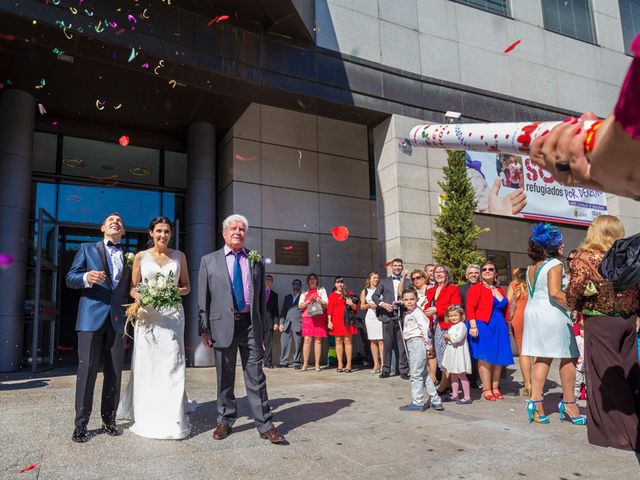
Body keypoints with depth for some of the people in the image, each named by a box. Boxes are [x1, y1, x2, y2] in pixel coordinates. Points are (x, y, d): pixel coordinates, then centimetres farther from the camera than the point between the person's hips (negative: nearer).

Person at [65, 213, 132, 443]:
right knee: (87, 370, -4)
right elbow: (70, 278, 3)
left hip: (118, 319, 3)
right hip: (92, 317, -3)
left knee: (114, 372, 5)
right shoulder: (87, 249, 11)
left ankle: (109, 420, 14)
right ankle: (81, 424, 4)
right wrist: (86, 277, -18)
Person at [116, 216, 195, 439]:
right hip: (147, 315, 0)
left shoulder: (179, 256, 9)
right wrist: (139, 296, -14)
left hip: (173, 314, 0)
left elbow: (186, 286, 13)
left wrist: (177, 291, -9)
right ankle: (147, 418, 13)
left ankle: (173, 419, 3)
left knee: (172, 364, -4)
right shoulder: (141, 256, 8)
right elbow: (132, 287, 8)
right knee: (146, 364, 0)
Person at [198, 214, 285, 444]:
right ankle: (225, 421, 25)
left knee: (256, 377, 2)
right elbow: (203, 298, 5)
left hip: (250, 324, 1)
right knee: (224, 377, 10)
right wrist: (205, 329, -1)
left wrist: (262, 326, 8)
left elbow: (261, 296, 12)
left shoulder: (256, 260, 10)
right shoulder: (209, 261, 7)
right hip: (223, 324, 0)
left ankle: (265, 425, 9)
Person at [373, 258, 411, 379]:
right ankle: (386, 370, 11)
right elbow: (374, 296, 8)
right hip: (388, 316, 1)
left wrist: (403, 302, -14)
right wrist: (382, 304, -10)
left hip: (402, 316, 0)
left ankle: (403, 370, 7)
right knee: (387, 344, 3)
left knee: (402, 344, 0)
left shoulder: (407, 282, 12)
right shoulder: (384, 282, 14)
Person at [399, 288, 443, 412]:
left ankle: (417, 403, 3)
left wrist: (427, 343, -17)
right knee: (423, 374, 15)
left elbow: (424, 326, -20)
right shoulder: (407, 314, 16)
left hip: (417, 342, -10)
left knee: (416, 374, -4)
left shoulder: (417, 312, -13)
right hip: (411, 344, 10)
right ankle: (435, 401, 22)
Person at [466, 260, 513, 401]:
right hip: (483, 326, -6)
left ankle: (495, 388, 18)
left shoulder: (500, 290, 16)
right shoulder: (476, 288, -4)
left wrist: (506, 327, 12)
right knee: (485, 357, -5)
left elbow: (505, 310, 17)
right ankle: (487, 389, 2)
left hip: (499, 327, 6)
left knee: (499, 358, 6)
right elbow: (470, 308, -12)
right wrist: (473, 326, -21)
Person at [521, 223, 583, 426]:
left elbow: (533, 293, 11)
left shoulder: (531, 267, 14)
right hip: (552, 313, -8)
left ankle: (535, 401, 2)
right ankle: (569, 404, 13)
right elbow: (555, 292, -21)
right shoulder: (554, 264, -10)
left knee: (542, 358, 8)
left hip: (532, 312, 8)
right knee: (568, 358, 6)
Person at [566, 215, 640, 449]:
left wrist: (574, 306, 7)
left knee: (605, 375, 3)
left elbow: (574, 292, -13)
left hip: (600, 322, -5)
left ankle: (615, 432, 8)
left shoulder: (584, 257, -10)